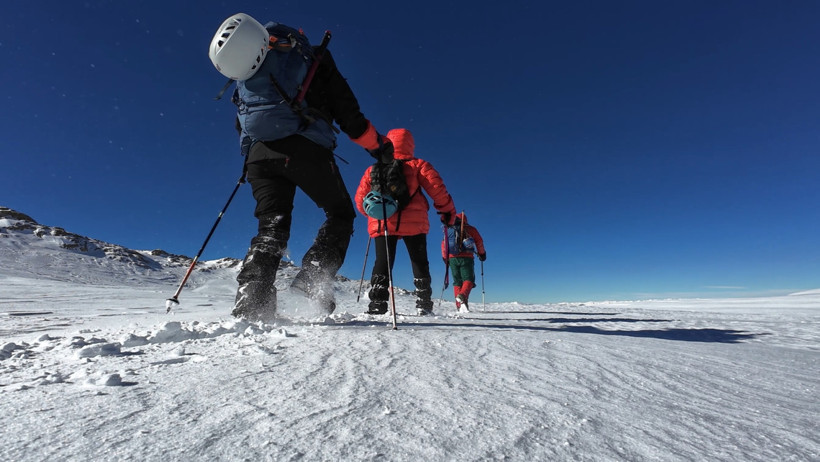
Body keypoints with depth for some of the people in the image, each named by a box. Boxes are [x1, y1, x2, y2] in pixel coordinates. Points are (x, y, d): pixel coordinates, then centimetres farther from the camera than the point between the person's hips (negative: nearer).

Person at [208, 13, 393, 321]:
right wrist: (378, 145, 11)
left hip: (259, 153, 5)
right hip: (305, 148, -4)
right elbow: (346, 111, 6)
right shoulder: (313, 58, 16)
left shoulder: (244, 69, 28)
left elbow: (242, 126, 24)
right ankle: (313, 278, -7)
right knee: (340, 214, 10)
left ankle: (250, 303, -7)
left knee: (271, 226, 6)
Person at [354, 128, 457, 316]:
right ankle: (424, 304, 6)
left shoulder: (373, 170, 14)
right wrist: (447, 210, 9)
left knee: (382, 263, 7)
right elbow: (437, 188, -3)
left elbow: (360, 198, 15)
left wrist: (374, 214, 32)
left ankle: (377, 303, -4)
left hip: (381, 223, 2)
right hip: (412, 222, -2)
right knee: (419, 263, 9)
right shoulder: (417, 165, 7)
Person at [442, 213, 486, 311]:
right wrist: (482, 254, 18)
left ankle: (459, 306, 0)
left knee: (457, 282, 8)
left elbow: (443, 244, 15)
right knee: (468, 279, -4)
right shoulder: (470, 229, 12)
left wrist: (445, 258, 22)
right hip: (466, 258, -3)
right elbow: (479, 241, 7)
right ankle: (463, 296, -33)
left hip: (452, 258, 3)